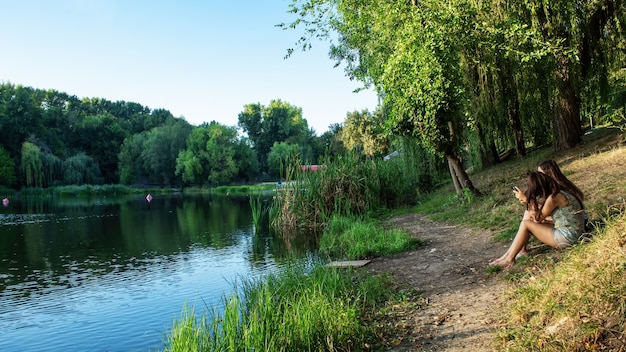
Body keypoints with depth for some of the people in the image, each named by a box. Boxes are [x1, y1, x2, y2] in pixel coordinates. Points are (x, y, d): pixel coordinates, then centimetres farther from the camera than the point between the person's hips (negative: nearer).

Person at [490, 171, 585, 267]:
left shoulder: (553, 198, -20)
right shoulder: (559, 192, 9)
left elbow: (539, 218, -6)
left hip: (567, 237, -9)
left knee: (526, 224, -9)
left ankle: (509, 259, -1)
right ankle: (508, 254, 8)